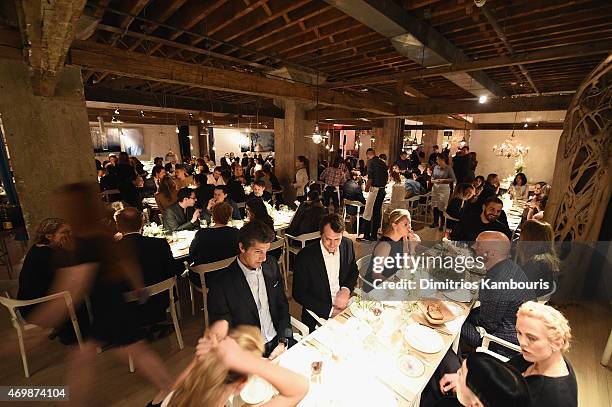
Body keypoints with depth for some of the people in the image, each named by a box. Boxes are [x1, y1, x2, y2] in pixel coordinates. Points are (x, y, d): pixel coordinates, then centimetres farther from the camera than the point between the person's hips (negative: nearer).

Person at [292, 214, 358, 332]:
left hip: (343, 307, 4)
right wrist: (330, 310, -17)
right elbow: (299, 294, -13)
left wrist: (346, 289, -10)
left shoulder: (348, 245, -6)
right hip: (318, 315, -3)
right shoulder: (304, 257, -20)